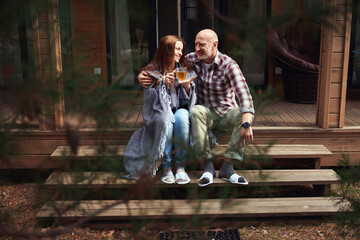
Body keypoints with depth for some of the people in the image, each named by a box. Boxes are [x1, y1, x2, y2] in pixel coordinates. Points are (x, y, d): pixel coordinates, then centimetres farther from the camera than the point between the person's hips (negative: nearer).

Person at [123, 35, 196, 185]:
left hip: (180, 112, 2)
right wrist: (163, 84, -18)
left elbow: (188, 102, 7)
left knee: (182, 116, -33)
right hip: (160, 117, -2)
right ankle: (166, 167, -25)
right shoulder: (152, 72, 3)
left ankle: (181, 166, -24)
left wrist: (187, 86, -13)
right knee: (165, 118, -36)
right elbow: (151, 101, -4)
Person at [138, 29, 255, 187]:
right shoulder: (192, 59, -5)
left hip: (227, 114, -1)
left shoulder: (229, 65, -17)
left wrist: (246, 124, -46)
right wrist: (143, 74, -19)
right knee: (196, 111, -35)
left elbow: (244, 94, -31)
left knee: (246, 115, -33)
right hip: (207, 114, 1)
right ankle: (208, 165, -28)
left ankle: (227, 167, -29)